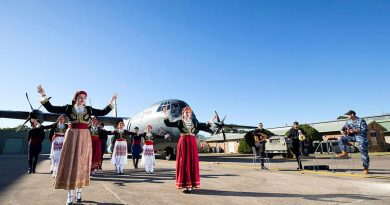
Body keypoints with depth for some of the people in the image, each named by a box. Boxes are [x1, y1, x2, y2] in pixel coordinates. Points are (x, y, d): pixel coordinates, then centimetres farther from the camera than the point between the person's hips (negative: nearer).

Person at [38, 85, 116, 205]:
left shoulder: (89, 109, 8)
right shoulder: (68, 108, 4)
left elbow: (104, 112, 12)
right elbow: (51, 108, 1)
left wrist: (112, 102, 11)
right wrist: (43, 95, -3)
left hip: (85, 137, 2)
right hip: (71, 136, -1)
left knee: (82, 163, 5)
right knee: (70, 163, -1)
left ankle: (79, 192, 17)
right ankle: (70, 195, 6)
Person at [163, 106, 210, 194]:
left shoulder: (195, 123, 11)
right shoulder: (179, 122, 6)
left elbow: (205, 128, 12)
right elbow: (168, 124, -1)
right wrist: (166, 116, -13)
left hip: (192, 143, 2)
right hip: (183, 143, -2)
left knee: (193, 162, -1)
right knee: (183, 162, -2)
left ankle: (190, 184, 6)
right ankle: (186, 184, 4)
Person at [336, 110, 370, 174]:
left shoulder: (361, 121, -11)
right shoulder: (349, 121, 6)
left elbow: (364, 130, -19)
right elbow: (344, 128, 11)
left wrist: (354, 130, -28)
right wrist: (342, 131, -12)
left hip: (361, 137, -5)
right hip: (353, 136, 5)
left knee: (364, 153, -5)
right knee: (341, 139, -13)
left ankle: (366, 168, 8)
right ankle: (345, 153, -5)